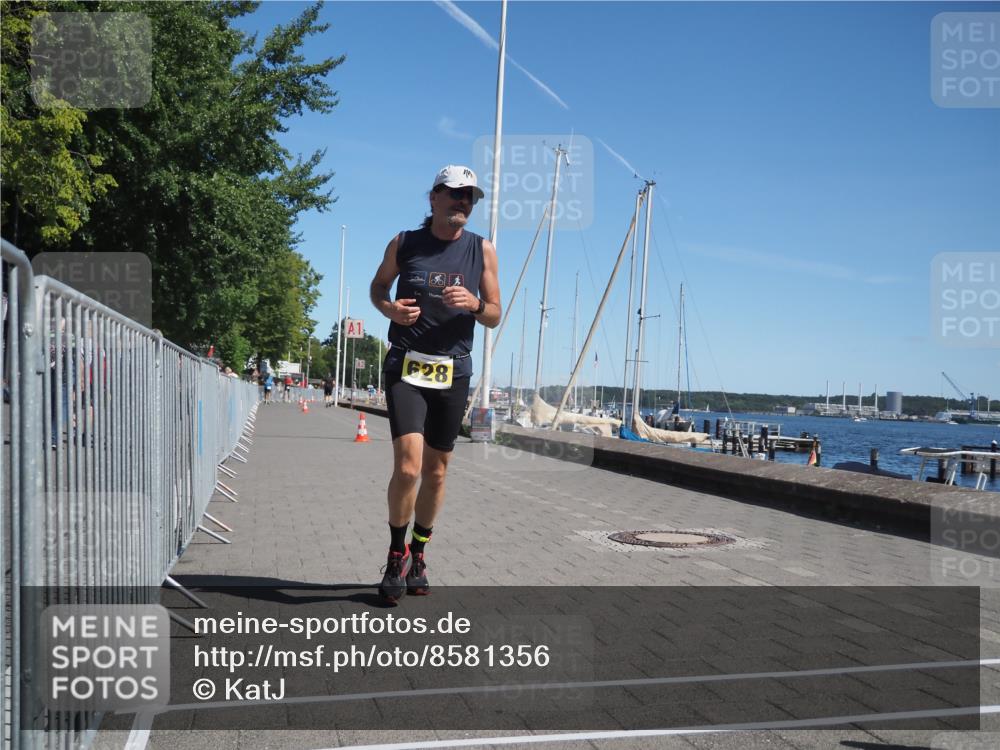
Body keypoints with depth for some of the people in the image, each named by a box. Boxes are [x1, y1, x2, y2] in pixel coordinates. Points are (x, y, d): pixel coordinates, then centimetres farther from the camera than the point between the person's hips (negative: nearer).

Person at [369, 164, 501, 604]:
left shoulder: (482, 250, 5)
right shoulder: (404, 244, 4)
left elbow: (494, 317, 7)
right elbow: (378, 286, 17)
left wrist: (475, 305, -15)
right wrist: (389, 308, -5)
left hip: (453, 372, 2)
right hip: (405, 367, -2)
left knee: (436, 472, 10)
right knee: (408, 466, -16)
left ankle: (418, 554, 30)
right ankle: (397, 554, 7)